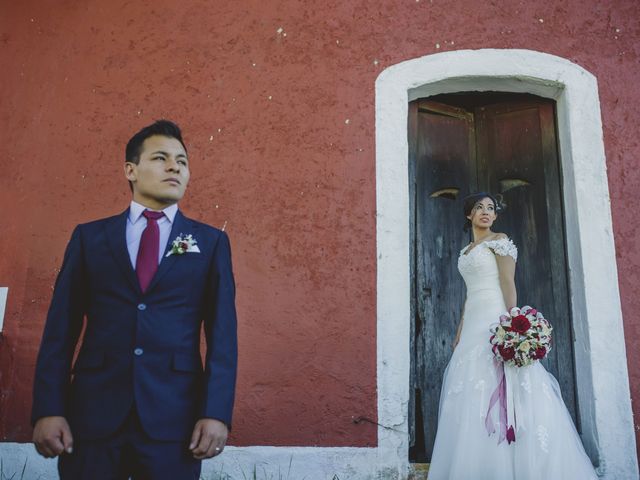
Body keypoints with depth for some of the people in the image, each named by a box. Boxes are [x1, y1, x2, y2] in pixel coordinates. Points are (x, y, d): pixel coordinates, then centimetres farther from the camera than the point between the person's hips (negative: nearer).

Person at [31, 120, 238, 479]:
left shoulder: (211, 242, 7)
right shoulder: (89, 236, 9)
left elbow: (222, 333, 1)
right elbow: (61, 328, 5)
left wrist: (216, 413, -8)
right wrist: (48, 409, -3)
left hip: (175, 416, 0)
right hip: (92, 412, 1)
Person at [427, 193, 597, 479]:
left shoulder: (499, 241, 1)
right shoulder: (467, 250, 21)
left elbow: (508, 283, -10)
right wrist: (460, 332, 19)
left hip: (495, 320, -8)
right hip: (473, 322, 8)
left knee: (496, 391, -13)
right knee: (472, 393, 3)